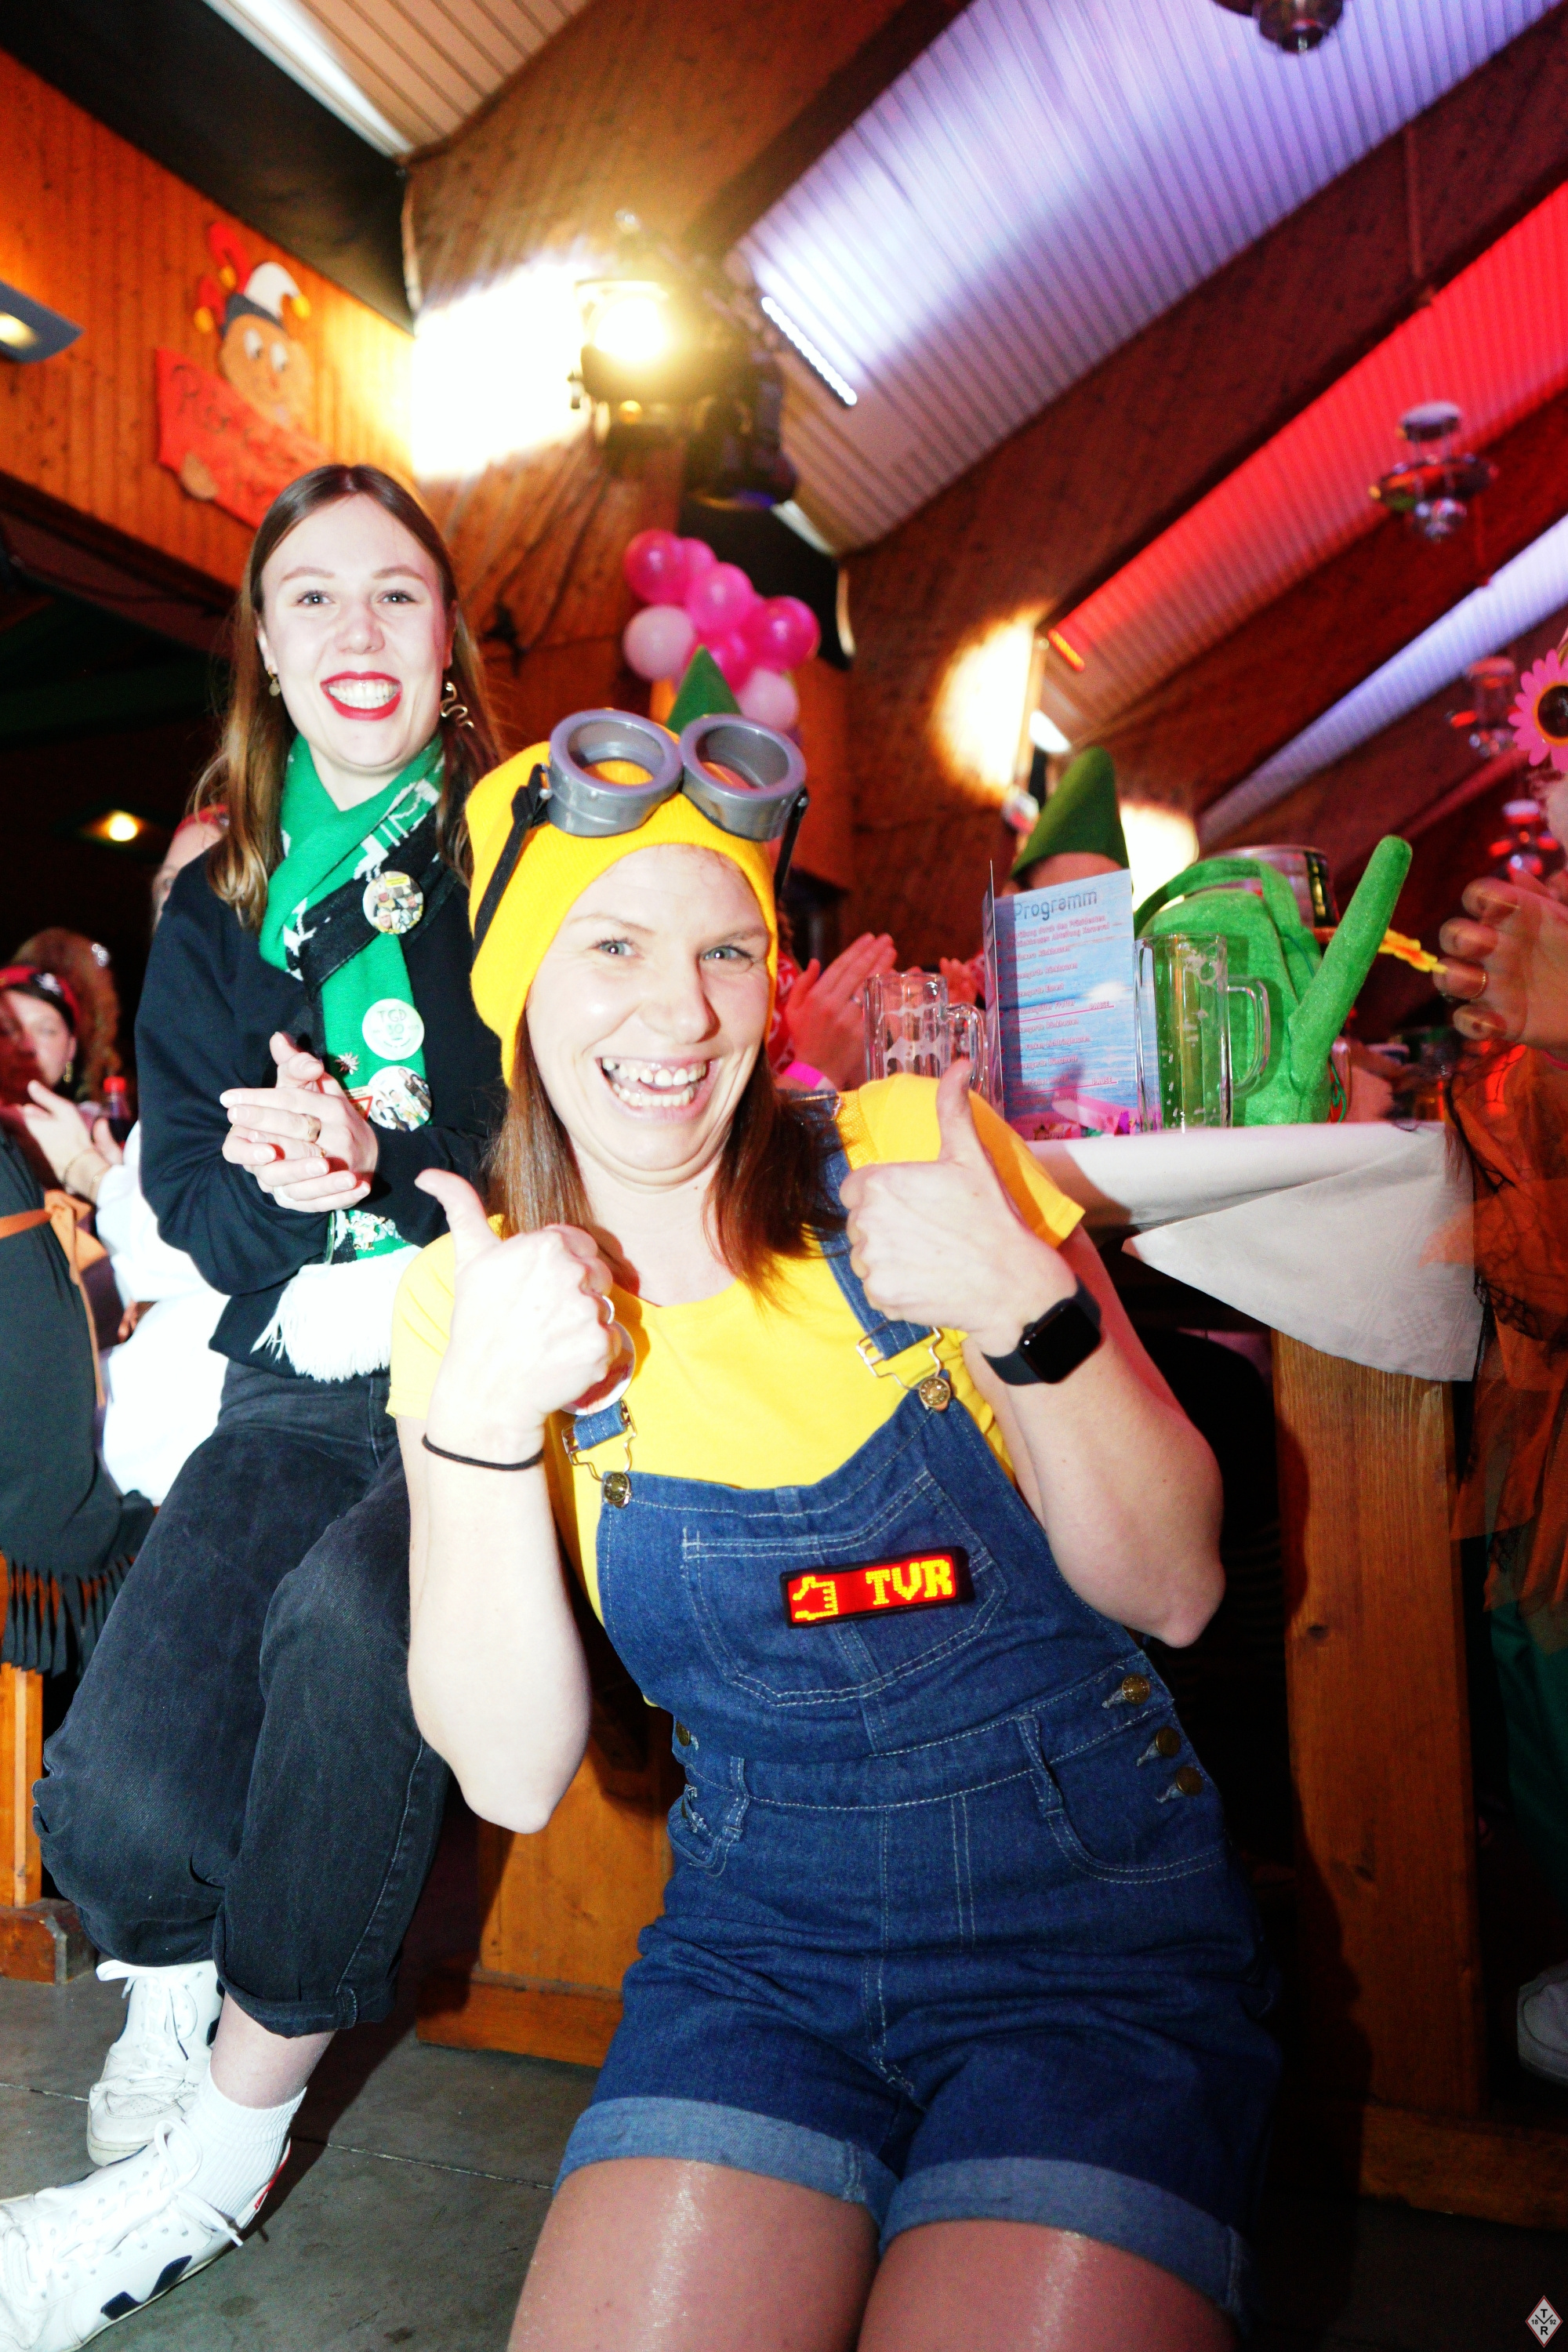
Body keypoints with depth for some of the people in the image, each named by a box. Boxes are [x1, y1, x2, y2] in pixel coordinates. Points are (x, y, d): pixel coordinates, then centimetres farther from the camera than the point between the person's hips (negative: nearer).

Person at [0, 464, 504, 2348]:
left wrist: (373, 1167, -16)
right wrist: (285, 1176, -12)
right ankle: (175, 1979, 21)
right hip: (299, 1379, 3)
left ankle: (223, 2143, -9)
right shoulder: (216, 908, 17)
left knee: (346, 1617, -34)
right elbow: (191, 1193, 11)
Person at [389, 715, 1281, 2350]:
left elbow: (1172, 1589, -8)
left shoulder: (912, 1156, -9)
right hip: (759, 1946, 1)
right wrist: (483, 1420, -23)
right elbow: (511, 1773, -10)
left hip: (1100, 1924, 0)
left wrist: (1027, 1312, -24)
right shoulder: (469, 1293, -4)